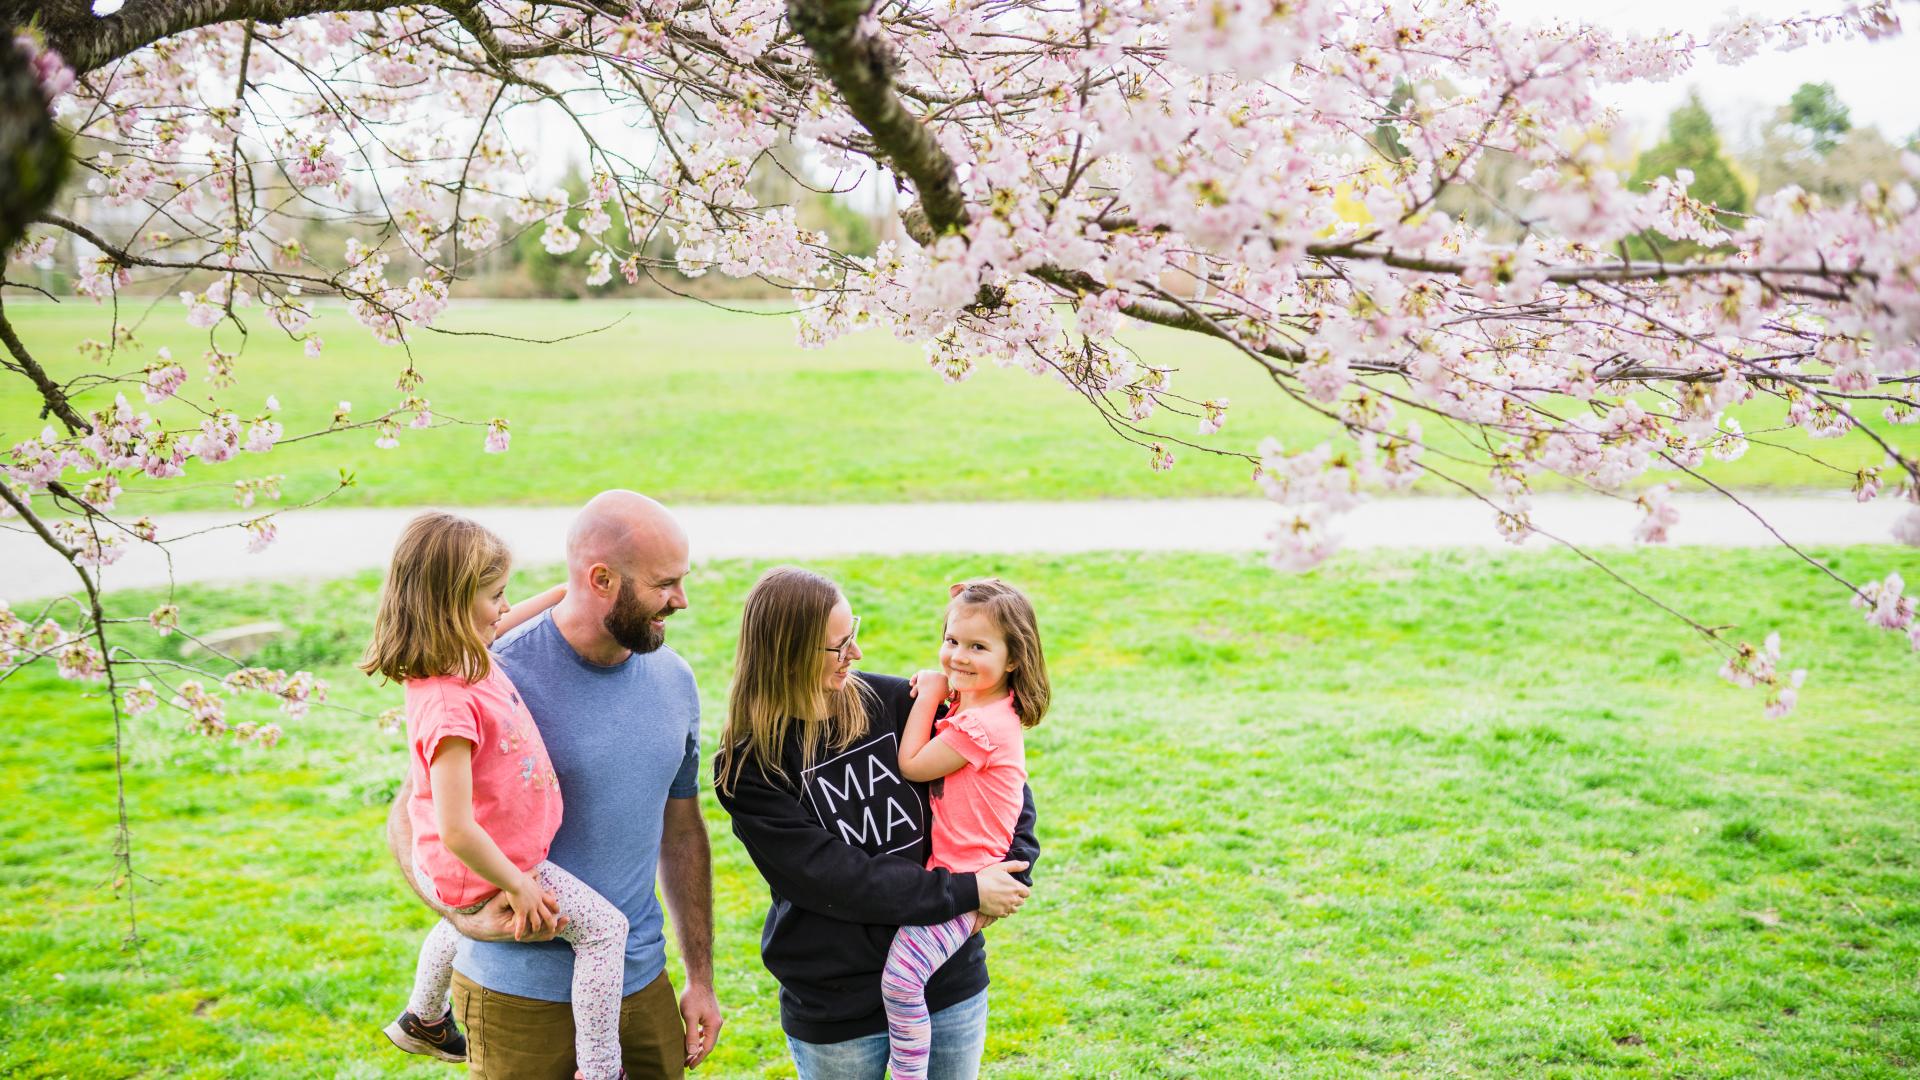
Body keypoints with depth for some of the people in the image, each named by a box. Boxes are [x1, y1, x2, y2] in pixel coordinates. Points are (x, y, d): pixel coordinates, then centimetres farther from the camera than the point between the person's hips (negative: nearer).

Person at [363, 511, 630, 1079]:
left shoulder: (463, 659, -9)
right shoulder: (449, 704, -36)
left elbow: (500, 626, 19)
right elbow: (457, 831, -36)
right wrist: (517, 886, -24)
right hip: (484, 868, -10)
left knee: (466, 918, 38)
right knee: (604, 926, -6)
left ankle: (424, 1019, 65)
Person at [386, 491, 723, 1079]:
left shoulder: (673, 679, 2)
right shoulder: (502, 678, -16)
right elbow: (410, 818, -9)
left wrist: (701, 977, 12)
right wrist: (465, 916, -26)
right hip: (521, 997, -5)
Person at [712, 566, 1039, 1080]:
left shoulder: (896, 702, -4)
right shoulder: (748, 767, -13)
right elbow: (836, 879, -19)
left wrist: (1013, 869, -11)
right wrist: (966, 892, -20)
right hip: (834, 1008, -3)